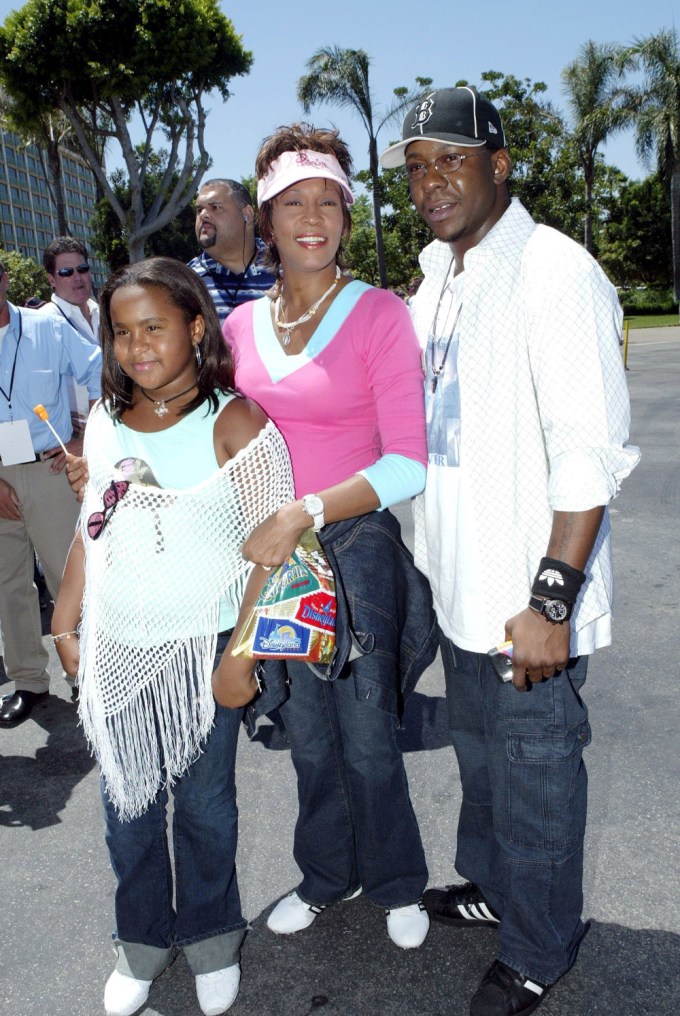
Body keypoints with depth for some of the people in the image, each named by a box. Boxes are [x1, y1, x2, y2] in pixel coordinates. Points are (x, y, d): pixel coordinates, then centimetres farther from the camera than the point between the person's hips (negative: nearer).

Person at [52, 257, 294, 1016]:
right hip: (116, 647, 4)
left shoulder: (234, 423, -12)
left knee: (203, 802, 11)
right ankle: (142, 940, 37)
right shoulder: (104, 423, 4)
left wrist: (242, 654, -16)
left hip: (201, 647, -4)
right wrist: (65, 624, 13)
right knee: (127, 803, 14)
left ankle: (210, 936, 36)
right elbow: (91, 530, 13)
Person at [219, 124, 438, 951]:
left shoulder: (378, 314, -9)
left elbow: (406, 464, -15)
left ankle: (396, 884, 38)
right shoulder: (241, 325, 4)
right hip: (269, 554, 4)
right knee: (309, 739, 19)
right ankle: (327, 876, 44)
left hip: (355, 551, -4)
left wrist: (305, 513, -24)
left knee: (368, 741, 10)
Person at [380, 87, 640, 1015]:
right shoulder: (436, 279, 10)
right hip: (460, 585, 8)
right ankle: (492, 886, 47)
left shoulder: (555, 272, -16)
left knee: (535, 777, 10)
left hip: (529, 600, -8)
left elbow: (592, 454, -21)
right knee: (480, 755, 24)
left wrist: (551, 601, -24)